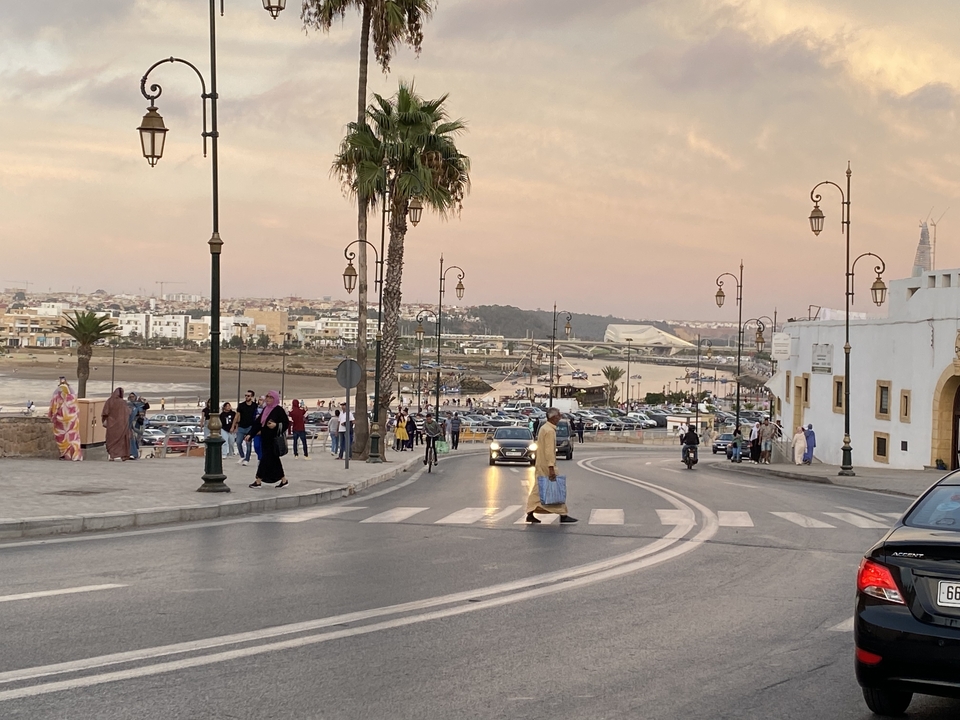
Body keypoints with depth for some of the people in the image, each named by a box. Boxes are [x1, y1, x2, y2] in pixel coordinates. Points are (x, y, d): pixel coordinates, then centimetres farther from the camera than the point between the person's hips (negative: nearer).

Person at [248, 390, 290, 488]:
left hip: (274, 439, -8)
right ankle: (283, 480, 18)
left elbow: (286, 423, -11)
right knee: (274, 460, 11)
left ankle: (258, 481, 0)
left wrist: (276, 425, -26)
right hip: (265, 438, 8)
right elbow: (258, 422, 12)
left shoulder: (279, 410, -9)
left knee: (266, 459, -6)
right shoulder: (265, 409, 12)